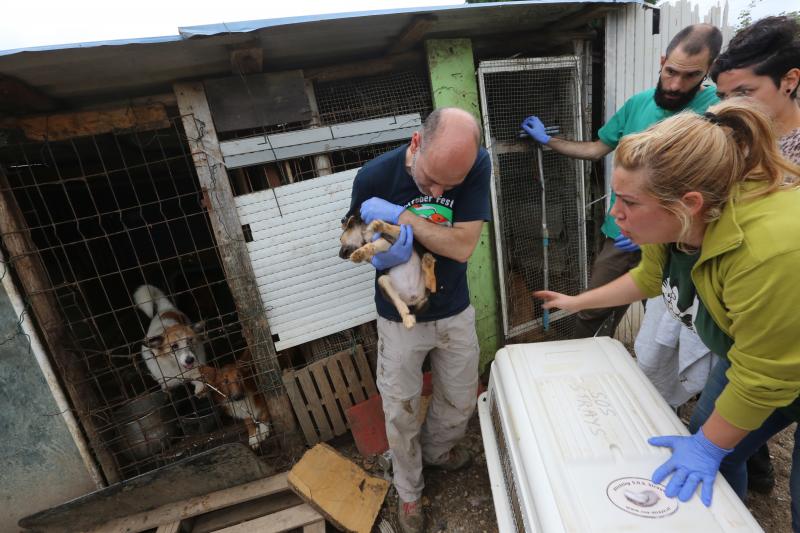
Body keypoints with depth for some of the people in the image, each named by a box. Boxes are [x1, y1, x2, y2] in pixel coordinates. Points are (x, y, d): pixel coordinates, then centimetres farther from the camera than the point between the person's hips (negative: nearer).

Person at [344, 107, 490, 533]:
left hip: (455, 312, 2)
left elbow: (463, 245, -26)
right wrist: (378, 250, -29)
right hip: (400, 318, -1)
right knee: (400, 414, 13)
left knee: (460, 403, 21)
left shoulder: (478, 165, -19)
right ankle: (409, 491, 43)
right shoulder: (375, 175, -21)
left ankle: (437, 451, 55)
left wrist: (397, 215, -31)